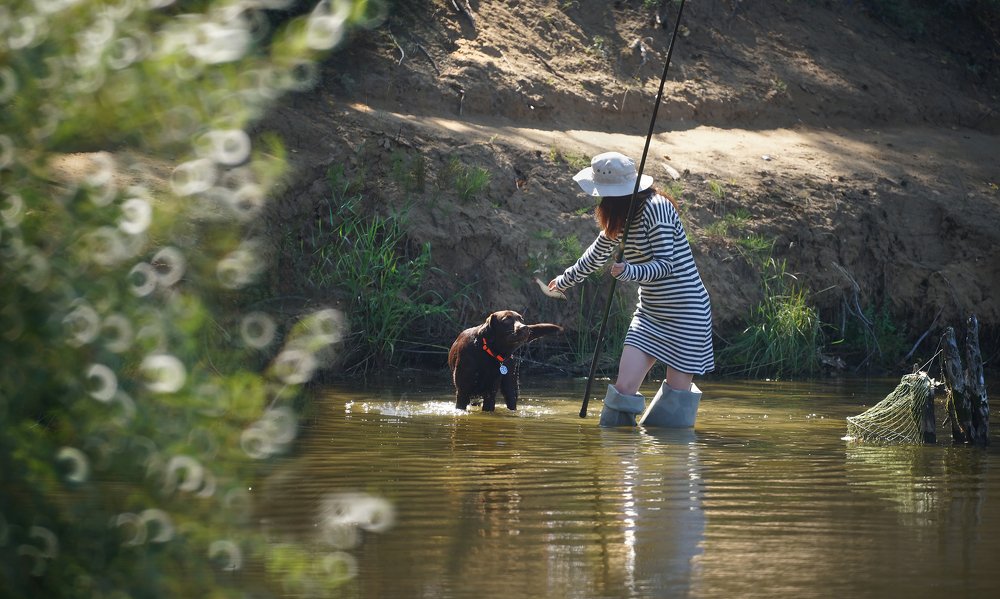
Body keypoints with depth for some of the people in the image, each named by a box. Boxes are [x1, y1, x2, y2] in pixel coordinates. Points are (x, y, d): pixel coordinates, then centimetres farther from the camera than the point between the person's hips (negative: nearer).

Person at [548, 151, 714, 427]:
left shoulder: (655, 208, -18)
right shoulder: (623, 216, 9)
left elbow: (667, 264, -22)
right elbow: (598, 254, 27)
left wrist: (630, 272, -39)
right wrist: (565, 280, 39)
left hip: (685, 313, -7)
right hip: (650, 313, 7)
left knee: (677, 392, -5)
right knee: (624, 386, -6)